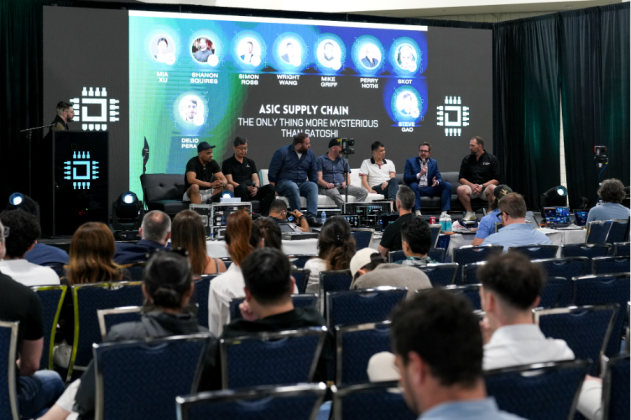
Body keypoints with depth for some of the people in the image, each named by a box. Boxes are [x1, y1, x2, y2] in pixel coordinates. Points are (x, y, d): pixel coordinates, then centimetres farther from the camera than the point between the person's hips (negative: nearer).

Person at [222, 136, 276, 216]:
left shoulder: (250, 162, 25)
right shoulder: (227, 163, 9)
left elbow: (256, 179, 15)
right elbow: (230, 182, -3)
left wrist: (256, 188, -10)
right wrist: (247, 188, -17)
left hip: (252, 191, 5)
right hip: (237, 192, -5)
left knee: (271, 187, -23)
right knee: (242, 187, -41)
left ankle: (262, 215, -32)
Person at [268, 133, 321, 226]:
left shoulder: (310, 153, 9)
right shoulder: (282, 152, -5)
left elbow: (313, 173, 17)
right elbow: (272, 173, -5)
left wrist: (312, 186, 3)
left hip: (302, 183, 4)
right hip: (284, 182, -4)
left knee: (313, 186, -28)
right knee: (293, 187, -38)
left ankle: (311, 217, -40)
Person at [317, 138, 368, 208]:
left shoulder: (343, 161, 24)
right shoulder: (321, 160, 9)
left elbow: (348, 178, 17)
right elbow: (319, 178, -2)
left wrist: (345, 183, -9)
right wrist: (327, 184, -24)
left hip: (342, 186, 5)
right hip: (327, 187, -5)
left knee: (364, 192, -18)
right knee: (335, 193, -41)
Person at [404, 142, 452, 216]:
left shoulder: (434, 162, 15)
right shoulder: (410, 161, 4)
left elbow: (439, 178, 8)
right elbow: (406, 179, -7)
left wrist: (436, 182, -18)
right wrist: (419, 174, -22)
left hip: (430, 190, 3)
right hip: (417, 189, -3)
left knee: (447, 185, -17)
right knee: (413, 185, -37)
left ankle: (444, 212, -24)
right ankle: (417, 212, -40)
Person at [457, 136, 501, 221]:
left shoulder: (492, 159, 4)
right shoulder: (467, 160, 12)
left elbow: (496, 180, -1)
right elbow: (461, 178, 8)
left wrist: (482, 186, -14)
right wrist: (472, 185, -11)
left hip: (485, 187, -2)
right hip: (471, 187, 2)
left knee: (493, 189, -37)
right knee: (460, 189, -31)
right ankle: (470, 213, -15)